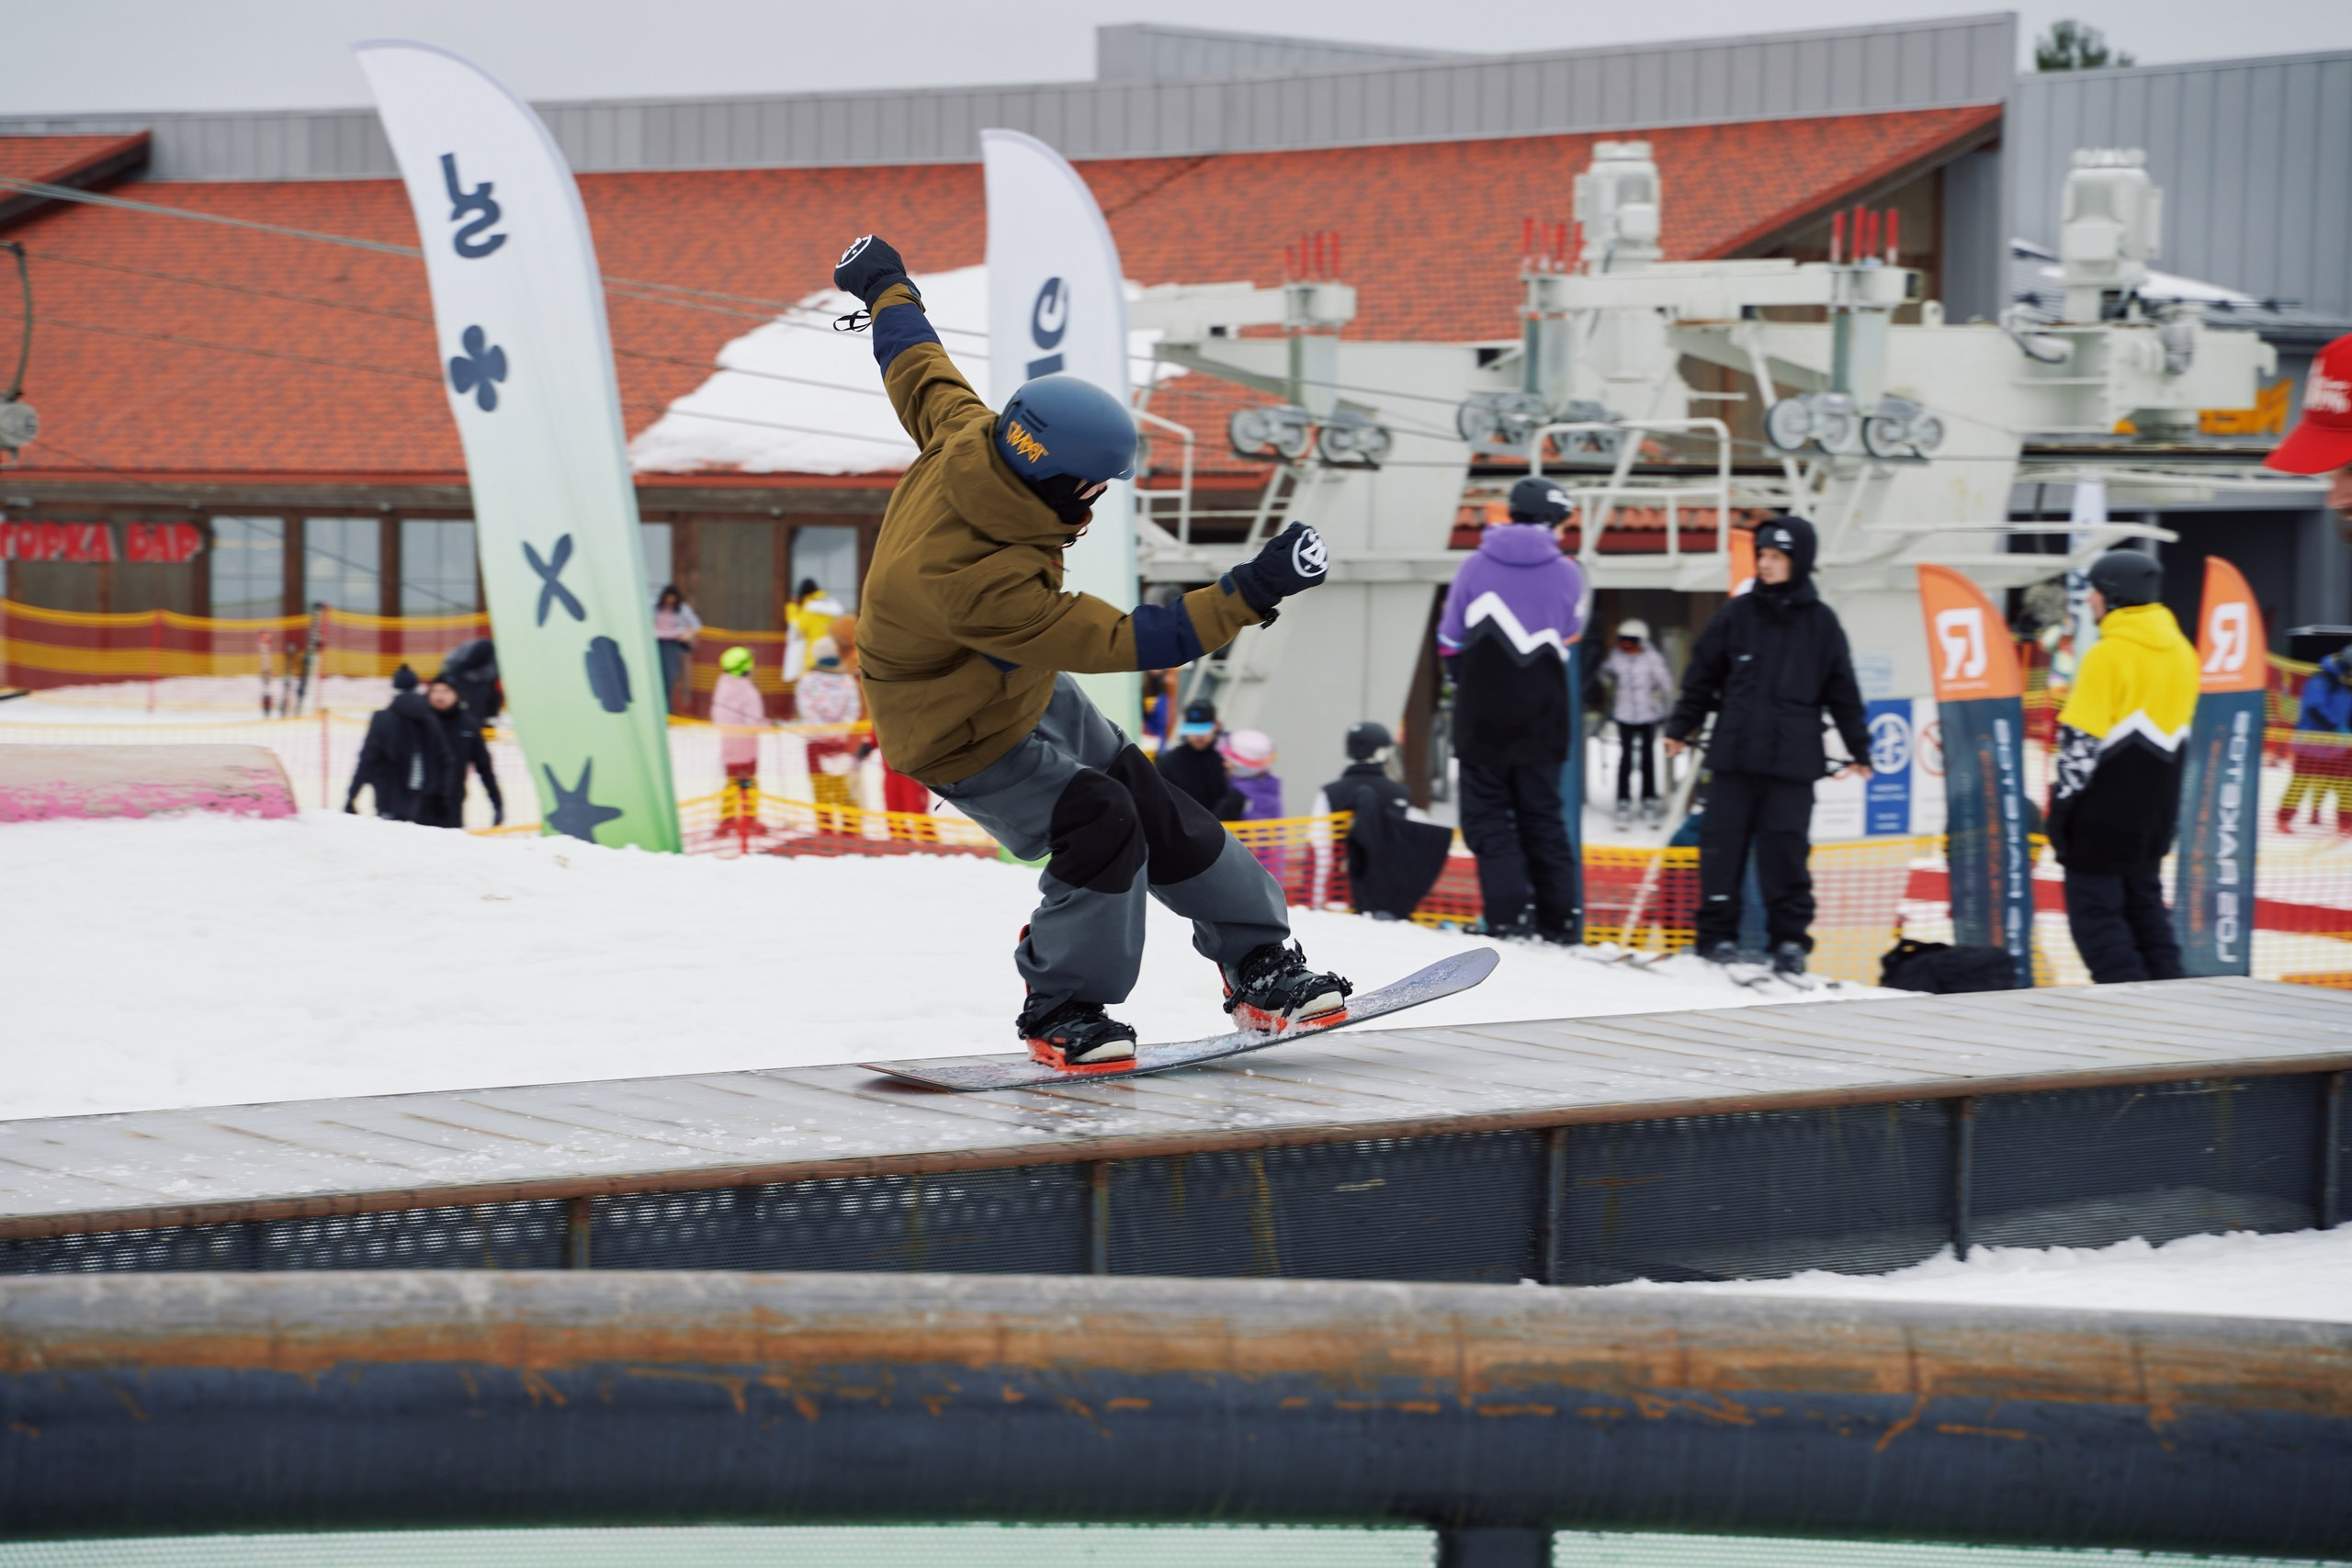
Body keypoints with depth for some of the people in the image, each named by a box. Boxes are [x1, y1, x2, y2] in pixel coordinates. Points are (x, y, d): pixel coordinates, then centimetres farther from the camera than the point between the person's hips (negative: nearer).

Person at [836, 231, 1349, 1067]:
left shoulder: (967, 437, -21)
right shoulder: (980, 584, -43)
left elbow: (919, 372, 3)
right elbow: (1122, 641, -40)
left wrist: (885, 289, 24)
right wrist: (1251, 593, -42)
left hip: (1028, 687, 9)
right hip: (966, 741, -9)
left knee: (1158, 811, 8)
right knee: (1102, 828, -20)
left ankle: (1260, 963, 21)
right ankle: (1059, 1011, 2)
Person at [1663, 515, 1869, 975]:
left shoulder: (1820, 623, 4)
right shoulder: (1737, 614, 5)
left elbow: (1842, 691, 10)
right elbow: (1702, 677, 11)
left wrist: (1858, 750, 10)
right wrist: (1680, 727, 10)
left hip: (1792, 760, -1)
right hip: (1733, 754, 1)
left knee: (1786, 848, -1)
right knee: (1722, 843, 2)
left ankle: (1790, 938, 7)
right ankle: (1717, 932, 10)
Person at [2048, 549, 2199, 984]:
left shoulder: (2108, 655, -16)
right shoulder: (2181, 652, 8)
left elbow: (2081, 740, -18)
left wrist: (2061, 803, -11)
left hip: (2102, 812, -8)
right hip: (2156, 811, 8)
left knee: (2094, 912, -2)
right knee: (2144, 903, 19)